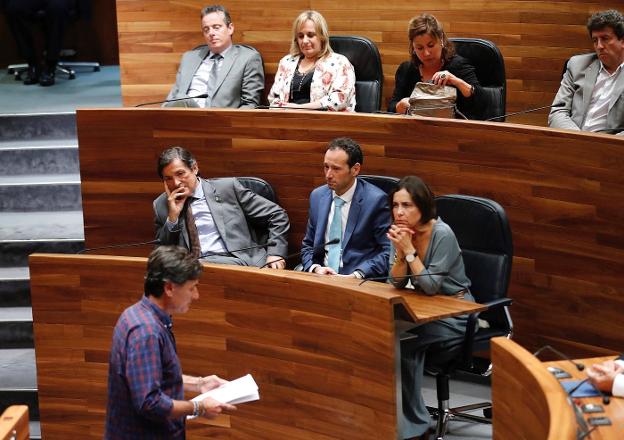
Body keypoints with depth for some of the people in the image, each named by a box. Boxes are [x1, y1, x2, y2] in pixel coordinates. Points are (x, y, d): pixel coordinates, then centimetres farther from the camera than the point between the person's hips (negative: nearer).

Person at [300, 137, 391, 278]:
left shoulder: (376, 199, -6)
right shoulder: (317, 196, 11)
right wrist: (315, 268, -2)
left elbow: (389, 251, -6)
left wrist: (356, 275, -16)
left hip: (360, 282, -4)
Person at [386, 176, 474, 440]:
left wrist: (409, 250, -26)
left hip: (455, 314, -6)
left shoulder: (442, 235, -21)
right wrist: (399, 250, -18)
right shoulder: (402, 232, -2)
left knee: (400, 341, -26)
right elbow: (397, 283, -3)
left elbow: (431, 286, -24)